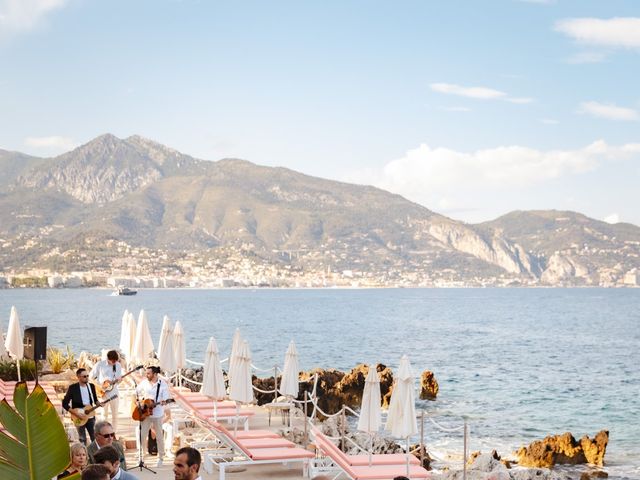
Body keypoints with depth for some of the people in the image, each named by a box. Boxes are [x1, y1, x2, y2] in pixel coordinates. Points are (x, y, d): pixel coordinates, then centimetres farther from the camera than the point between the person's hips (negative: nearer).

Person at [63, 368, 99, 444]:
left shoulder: (91, 386, 3)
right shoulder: (72, 388, -11)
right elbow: (65, 404, -11)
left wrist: (99, 403, -8)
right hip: (79, 417, -4)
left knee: (95, 438, 3)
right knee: (83, 439, 2)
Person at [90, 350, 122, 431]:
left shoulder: (118, 365, 3)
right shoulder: (100, 364, -9)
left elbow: (119, 378, 9)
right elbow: (91, 377, -4)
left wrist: (118, 379, -15)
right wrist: (100, 385, -14)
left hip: (114, 392, 4)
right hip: (103, 393, -4)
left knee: (115, 414, 7)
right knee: (104, 414, -1)